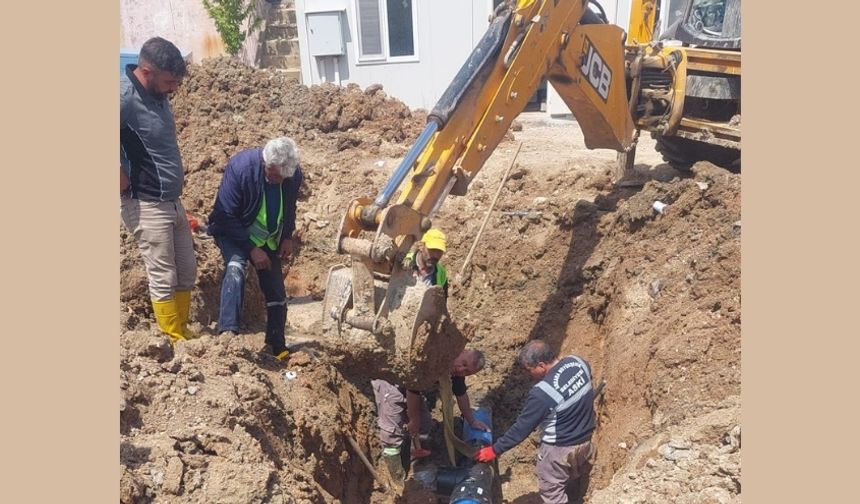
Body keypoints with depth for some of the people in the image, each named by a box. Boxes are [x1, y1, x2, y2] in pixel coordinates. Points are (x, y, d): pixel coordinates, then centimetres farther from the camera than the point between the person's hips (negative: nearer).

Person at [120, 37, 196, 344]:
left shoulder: (158, 94, 5)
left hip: (172, 201, 8)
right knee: (164, 278, 1)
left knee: (187, 272, 14)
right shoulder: (125, 97, -20)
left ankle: (183, 333, 27)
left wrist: (176, 173, 11)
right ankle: (177, 344, 13)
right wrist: (126, 183, -20)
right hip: (146, 206, -8)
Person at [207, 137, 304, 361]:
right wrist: (251, 248, -24)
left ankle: (278, 347, 20)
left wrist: (287, 237, -6)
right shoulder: (240, 166, -29)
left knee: (277, 294, 3)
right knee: (235, 267, -34)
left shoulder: (294, 174, -16)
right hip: (233, 233, -4)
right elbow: (226, 215, -23)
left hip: (267, 239, 4)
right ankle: (227, 332, -38)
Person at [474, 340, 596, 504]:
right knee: (577, 480, 32)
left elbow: (522, 428, -23)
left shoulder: (542, 393, -33)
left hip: (560, 448, -7)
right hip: (585, 439, 7)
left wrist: (495, 450, -12)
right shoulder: (577, 362, -13)